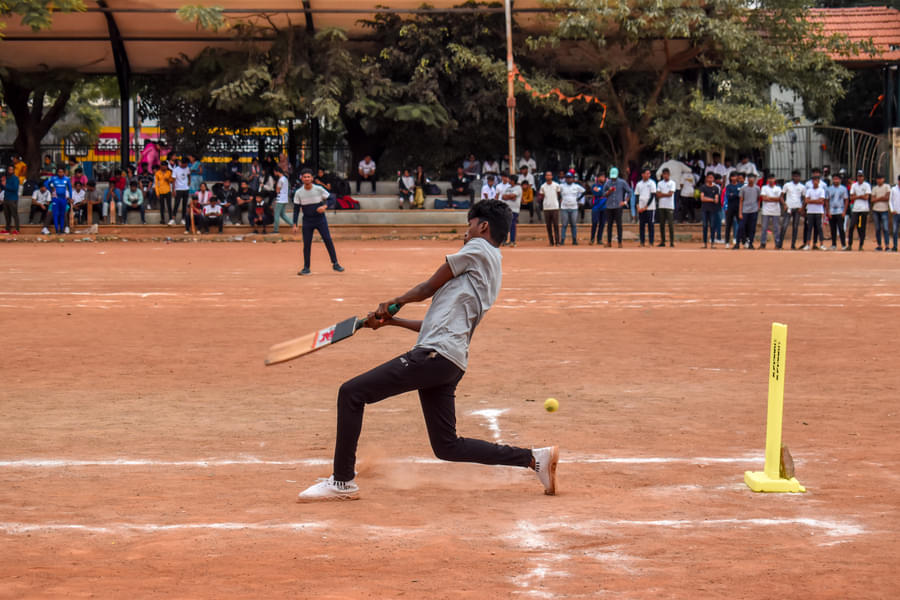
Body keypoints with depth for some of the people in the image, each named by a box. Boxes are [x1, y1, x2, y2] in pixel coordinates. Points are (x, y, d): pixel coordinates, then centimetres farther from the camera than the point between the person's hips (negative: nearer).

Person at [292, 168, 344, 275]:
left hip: (320, 219, -1)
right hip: (307, 221, 1)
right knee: (306, 244, -1)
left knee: (328, 240, -8)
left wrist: (324, 206, -21)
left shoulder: (319, 189, -6)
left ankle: (335, 264, 1)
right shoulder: (298, 193, -3)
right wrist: (295, 225, -3)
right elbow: (296, 209, 2)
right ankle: (306, 268, 9)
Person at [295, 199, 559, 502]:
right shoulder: (488, 272, 27)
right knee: (448, 447, 14)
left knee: (351, 393, -9)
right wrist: (391, 320, 25)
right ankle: (534, 458, 12)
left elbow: (429, 288, 3)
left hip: (435, 355, -10)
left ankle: (343, 481, -6)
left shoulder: (478, 249, 0)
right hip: (450, 363, 10)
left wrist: (393, 303, 21)